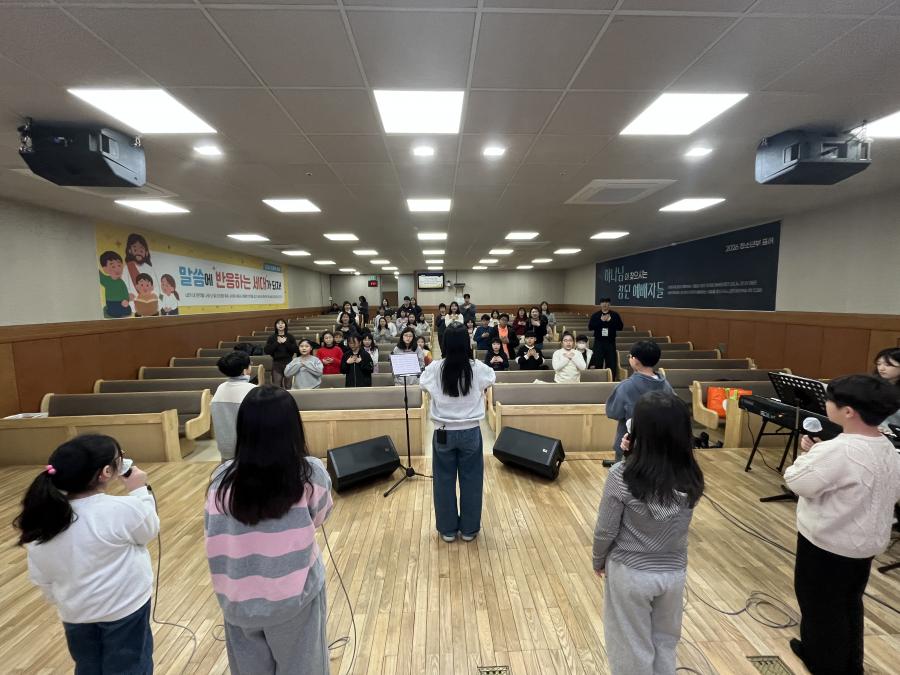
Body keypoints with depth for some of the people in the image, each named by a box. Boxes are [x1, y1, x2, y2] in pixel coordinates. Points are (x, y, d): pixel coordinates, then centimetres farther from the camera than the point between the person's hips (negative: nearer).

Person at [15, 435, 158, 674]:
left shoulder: (42, 519, -11)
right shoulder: (123, 510, -30)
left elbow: (41, 578, 2)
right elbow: (149, 530, -8)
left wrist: (63, 602, 19)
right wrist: (139, 491, -3)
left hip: (75, 614, 5)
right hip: (124, 609, -5)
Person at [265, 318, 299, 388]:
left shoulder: (290, 337, 7)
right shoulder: (272, 337, 7)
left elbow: (296, 350, -3)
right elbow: (266, 350, -3)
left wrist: (285, 342, -10)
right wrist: (277, 343, -10)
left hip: (288, 362, 0)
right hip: (276, 363, 0)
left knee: (288, 386, 3)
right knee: (276, 386, 0)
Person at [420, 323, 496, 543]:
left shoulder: (435, 368, -12)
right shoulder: (477, 368, -12)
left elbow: (422, 383, 10)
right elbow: (492, 378, 11)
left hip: (444, 433, 0)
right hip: (470, 432, 0)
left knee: (444, 481, 15)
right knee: (471, 481, 15)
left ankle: (448, 529, 29)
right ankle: (469, 529, 29)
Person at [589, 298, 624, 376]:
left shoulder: (615, 315, 6)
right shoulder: (595, 315, 5)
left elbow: (621, 327, -1)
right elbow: (590, 327, -6)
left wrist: (610, 321, -14)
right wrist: (601, 320, -15)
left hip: (611, 342, 1)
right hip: (598, 342, 0)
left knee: (612, 364, 3)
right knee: (597, 364, 0)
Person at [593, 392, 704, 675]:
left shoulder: (622, 476, -27)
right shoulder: (692, 477, -14)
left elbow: (605, 531, -17)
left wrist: (599, 561, 3)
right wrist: (635, 456, -7)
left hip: (630, 572, -4)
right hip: (674, 572, 4)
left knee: (632, 646, 19)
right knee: (665, 642, 28)